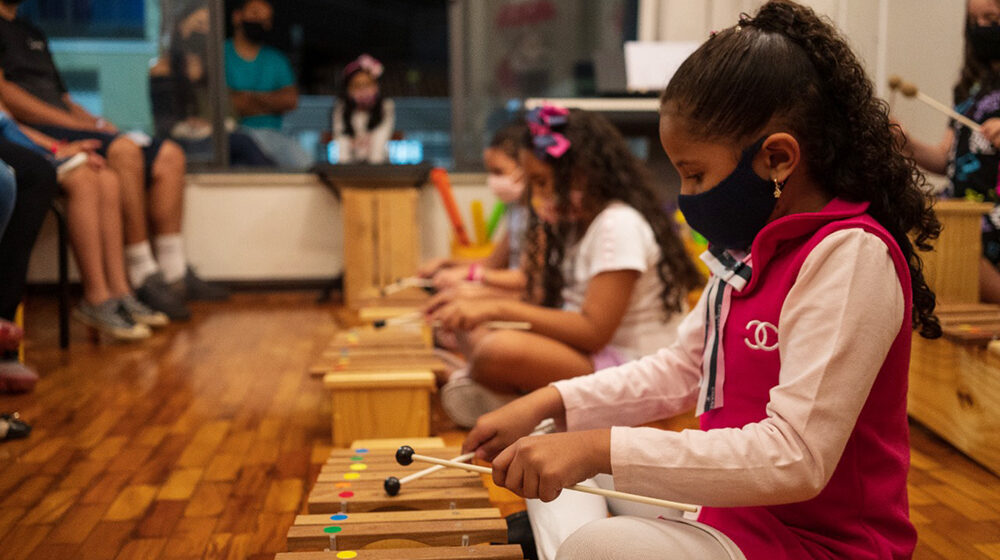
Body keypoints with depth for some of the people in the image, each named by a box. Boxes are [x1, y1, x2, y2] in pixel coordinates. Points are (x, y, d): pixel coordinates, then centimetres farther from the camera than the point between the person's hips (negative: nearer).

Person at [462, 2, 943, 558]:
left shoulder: (851, 256, -22)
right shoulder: (752, 251, 8)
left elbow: (795, 458, -28)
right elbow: (680, 368, 16)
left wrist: (601, 448, -30)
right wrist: (548, 403, 4)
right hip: (738, 515, 9)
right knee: (557, 468, 10)